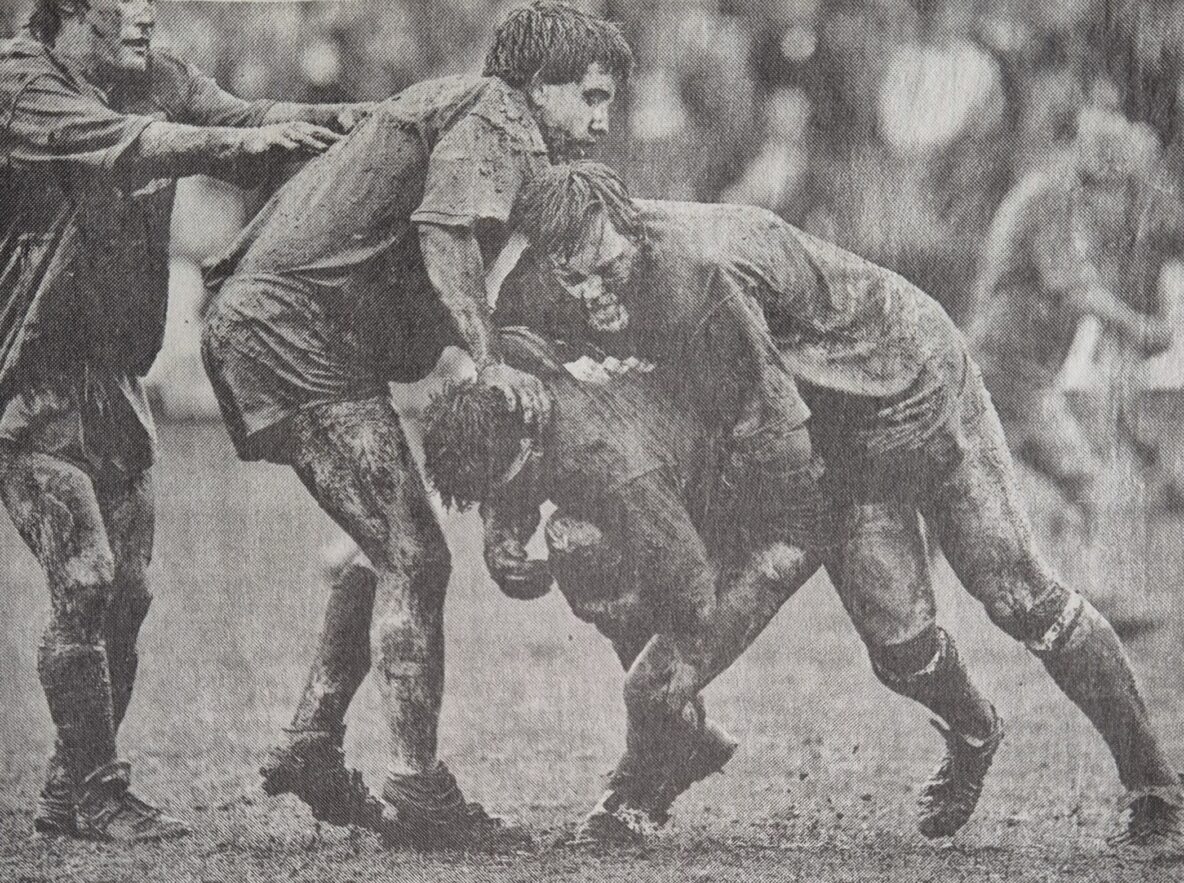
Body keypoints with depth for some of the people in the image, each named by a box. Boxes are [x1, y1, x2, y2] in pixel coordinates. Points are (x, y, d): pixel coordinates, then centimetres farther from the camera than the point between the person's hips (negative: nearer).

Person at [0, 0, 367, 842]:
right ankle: (94, 791, -4)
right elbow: (117, 143, -31)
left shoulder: (157, 80, 5)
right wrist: (242, 141, -42)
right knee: (85, 577, -14)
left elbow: (238, 116, -5)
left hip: (112, 374, 7)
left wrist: (337, 119, -24)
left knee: (128, 590, 5)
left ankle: (69, 795, 16)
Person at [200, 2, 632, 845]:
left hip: (256, 319, 10)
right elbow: (446, 236, -22)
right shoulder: (495, 119, -6)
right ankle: (418, 790, -12)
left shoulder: (451, 108, 25)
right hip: (295, 328, -10)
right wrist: (491, 364, -27)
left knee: (384, 546, 19)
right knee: (413, 559, -10)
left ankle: (312, 745, 21)